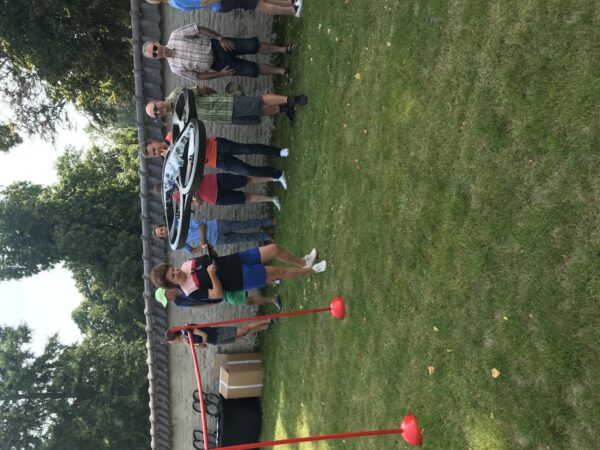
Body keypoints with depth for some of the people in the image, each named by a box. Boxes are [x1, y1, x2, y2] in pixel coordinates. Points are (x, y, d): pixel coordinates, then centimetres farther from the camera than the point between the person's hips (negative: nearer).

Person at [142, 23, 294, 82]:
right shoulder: (176, 68, -11)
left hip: (217, 45, 1)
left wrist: (220, 38, -16)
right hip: (219, 64, -1)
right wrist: (220, 74, -9)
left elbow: (200, 29, -8)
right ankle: (281, 71, 10)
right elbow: (197, 76, -3)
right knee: (252, 70, -10)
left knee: (252, 45, -13)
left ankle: (283, 49, 7)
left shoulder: (175, 36, -12)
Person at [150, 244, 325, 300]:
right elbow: (218, 294, -22)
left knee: (274, 249, 0)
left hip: (236, 260, 6)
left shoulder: (186, 264, -2)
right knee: (276, 272, -12)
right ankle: (310, 269, 13)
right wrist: (212, 274, -29)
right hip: (240, 279, -6)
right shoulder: (192, 291, -20)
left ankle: (303, 262, 26)